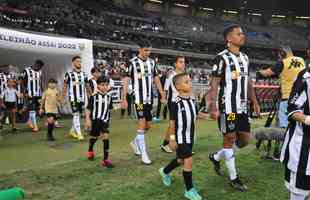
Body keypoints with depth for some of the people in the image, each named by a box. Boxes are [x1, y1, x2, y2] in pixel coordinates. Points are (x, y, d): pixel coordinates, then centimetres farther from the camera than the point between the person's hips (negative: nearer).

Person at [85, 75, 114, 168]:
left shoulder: (109, 97, 3)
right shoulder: (93, 97, -7)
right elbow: (88, 109, -4)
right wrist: (88, 119, -10)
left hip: (105, 120, 2)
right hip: (95, 120, -2)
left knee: (105, 136, -13)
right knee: (94, 137, 14)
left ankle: (106, 159, -6)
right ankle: (90, 150, 48)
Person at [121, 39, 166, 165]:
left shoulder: (152, 62, 9)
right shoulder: (133, 63, -7)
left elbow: (156, 79, 15)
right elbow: (126, 81, -7)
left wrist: (162, 95, 12)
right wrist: (124, 99, -11)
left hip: (149, 98, 6)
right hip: (139, 98, -6)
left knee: (148, 125, 11)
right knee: (142, 124, -9)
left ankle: (135, 143, 36)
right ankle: (144, 154, 1)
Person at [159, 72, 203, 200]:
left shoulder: (192, 100, 4)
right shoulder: (176, 102, -17)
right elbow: (172, 121, -14)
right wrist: (172, 138, -14)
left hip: (190, 136, 7)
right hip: (181, 136, -7)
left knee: (181, 159, 20)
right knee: (188, 161, -7)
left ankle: (165, 172, 47)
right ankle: (189, 190, 10)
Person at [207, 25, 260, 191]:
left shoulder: (245, 58, 14)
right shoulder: (222, 58, -10)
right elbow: (214, 85, -14)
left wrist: (255, 102, 15)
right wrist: (212, 108, -25)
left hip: (242, 107, 8)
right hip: (227, 107, -8)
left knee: (245, 140, 11)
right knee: (229, 139, 2)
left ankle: (216, 157, 32)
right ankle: (233, 178, 17)